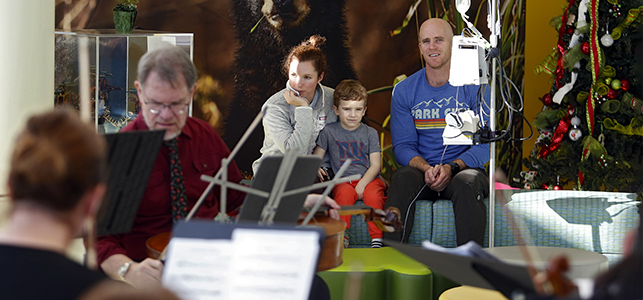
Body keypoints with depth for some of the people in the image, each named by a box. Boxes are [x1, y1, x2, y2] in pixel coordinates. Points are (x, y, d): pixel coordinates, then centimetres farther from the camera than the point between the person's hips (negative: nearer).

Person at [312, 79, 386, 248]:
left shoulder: (370, 133, 10)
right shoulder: (329, 132, 10)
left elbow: (375, 165, 4)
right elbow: (316, 157, 10)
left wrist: (362, 184, -13)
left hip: (368, 179, 0)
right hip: (342, 180, 0)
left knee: (374, 195, -32)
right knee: (345, 193, -34)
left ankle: (377, 241, -26)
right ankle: (342, 239, -31)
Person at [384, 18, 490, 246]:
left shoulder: (476, 87, 0)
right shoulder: (404, 90, 7)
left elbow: (484, 145, -2)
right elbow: (403, 145, 5)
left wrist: (451, 168, -19)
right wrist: (425, 168, -17)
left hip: (464, 169, -1)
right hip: (421, 170, 1)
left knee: (466, 184, -37)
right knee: (402, 178, -33)